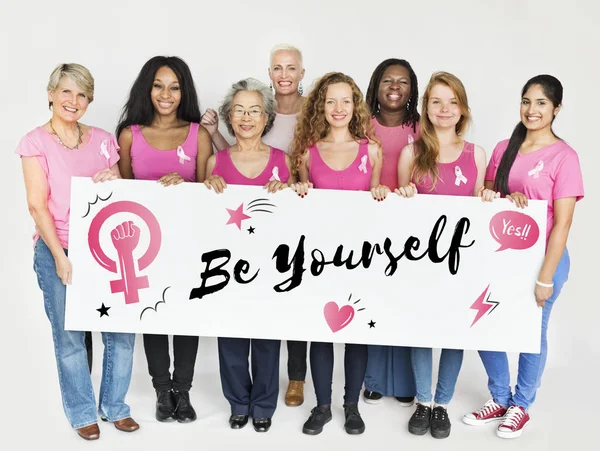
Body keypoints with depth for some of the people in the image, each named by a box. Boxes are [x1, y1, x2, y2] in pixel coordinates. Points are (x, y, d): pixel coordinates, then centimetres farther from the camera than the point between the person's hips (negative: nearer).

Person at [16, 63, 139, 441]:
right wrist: (60, 257, -12)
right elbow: (38, 205, -6)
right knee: (69, 336, 5)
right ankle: (82, 413, 23)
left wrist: (115, 179, -7)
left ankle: (115, 406, 22)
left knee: (122, 329, 2)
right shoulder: (36, 142, -1)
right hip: (58, 250, -3)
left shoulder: (102, 140, 9)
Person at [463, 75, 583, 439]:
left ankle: (521, 406, 29)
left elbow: (562, 223, -12)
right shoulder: (504, 149, 5)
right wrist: (506, 198, -10)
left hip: (543, 257, -5)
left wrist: (545, 277, -15)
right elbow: (487, 197, 14)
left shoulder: (564, 156, -10)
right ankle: (500, 399, 29)